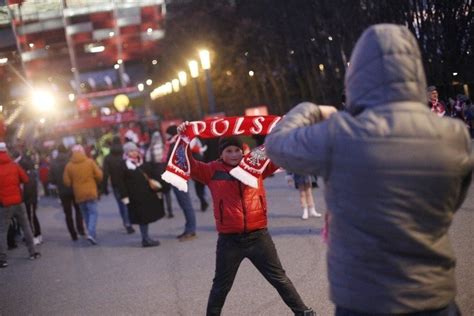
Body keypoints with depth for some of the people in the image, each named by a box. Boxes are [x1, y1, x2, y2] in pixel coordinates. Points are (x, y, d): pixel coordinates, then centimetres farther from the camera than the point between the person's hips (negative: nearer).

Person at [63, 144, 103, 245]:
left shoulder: (69, 166, 0)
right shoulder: (90, 162, -5)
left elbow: (67, 182, -2)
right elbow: (99, 176, -6)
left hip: (79, 194, 3)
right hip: (91, 192, -3)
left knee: (86, 214, 15)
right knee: (93, 212, 0)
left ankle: (91, 233, 18)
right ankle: (91, 233, -17)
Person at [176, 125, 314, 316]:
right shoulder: (213, 171, 0)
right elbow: (190, 166, -7)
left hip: (258, 236, 1)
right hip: (229, 240, -1)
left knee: (279, 278, 12)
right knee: (221, 285, 16)